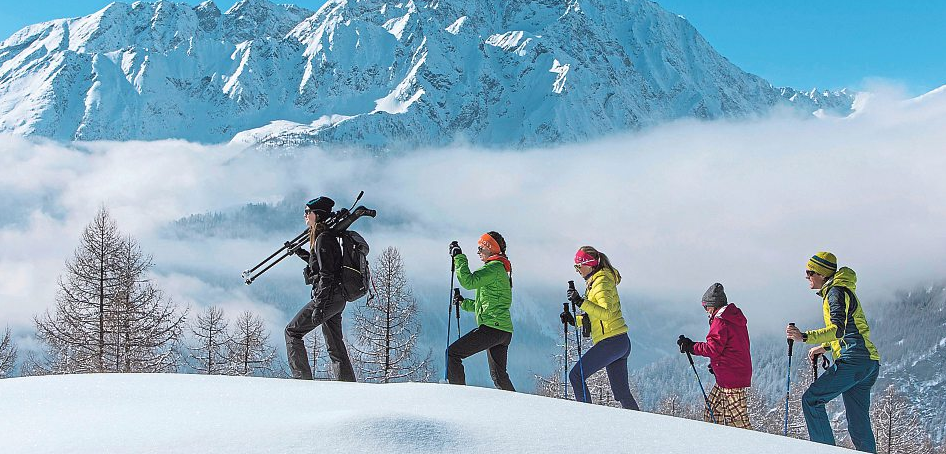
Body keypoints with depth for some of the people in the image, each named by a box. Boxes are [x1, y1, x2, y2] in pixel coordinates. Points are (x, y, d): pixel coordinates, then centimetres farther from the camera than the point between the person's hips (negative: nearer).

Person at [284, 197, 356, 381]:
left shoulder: (323, 239, -14)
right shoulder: (328, 236, 15)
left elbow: (326, 275, -21)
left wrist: (318, 305, -23)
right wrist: (300, 252, 32)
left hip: (327, 297, -10)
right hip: (338, 299, 10)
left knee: (292, 331, -1)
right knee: (335, 346, 13)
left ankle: (302, 378, -6)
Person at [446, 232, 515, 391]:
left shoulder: (494, 267, -8)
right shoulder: (501, 270, 24)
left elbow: (469, 282, -20)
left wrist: (459, 258, -13)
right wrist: (464, 303, 24)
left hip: (491, 326, -10)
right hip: (505, 332, 10)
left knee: (452, 353, -9)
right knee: (499, 375, 16)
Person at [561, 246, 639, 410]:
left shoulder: (601, 282, -10)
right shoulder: (596, 282, 20)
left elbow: (606, 313, -25)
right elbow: (594, 317, 26)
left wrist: (581, 302, -31)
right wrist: (574, 320, 13)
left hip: (611, 341, -10)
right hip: (621, 343, 10)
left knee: (576, 375, -9)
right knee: (622, 393, 11)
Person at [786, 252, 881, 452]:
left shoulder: (836, 292, -7)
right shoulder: (842, 291, 24)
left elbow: (838, 329, -22)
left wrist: (805, 337, -29)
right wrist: (825, 347, 31)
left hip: (853, 360, -10)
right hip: (868, 363, 10)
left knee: (811, 399, -9)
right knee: (859, 423, 10)